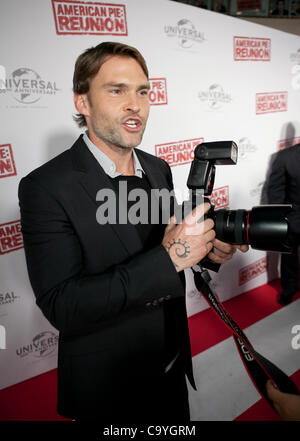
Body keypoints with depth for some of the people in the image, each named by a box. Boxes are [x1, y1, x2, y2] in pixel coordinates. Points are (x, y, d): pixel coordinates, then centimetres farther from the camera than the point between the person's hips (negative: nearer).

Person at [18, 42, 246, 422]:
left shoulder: (159, 169, -3)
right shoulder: (45, 188, -22)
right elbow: (60, 306, -27)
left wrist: (205, 247, -12)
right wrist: (169, 258, -34)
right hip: (107, 389, -5)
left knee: (178, 424, 29)